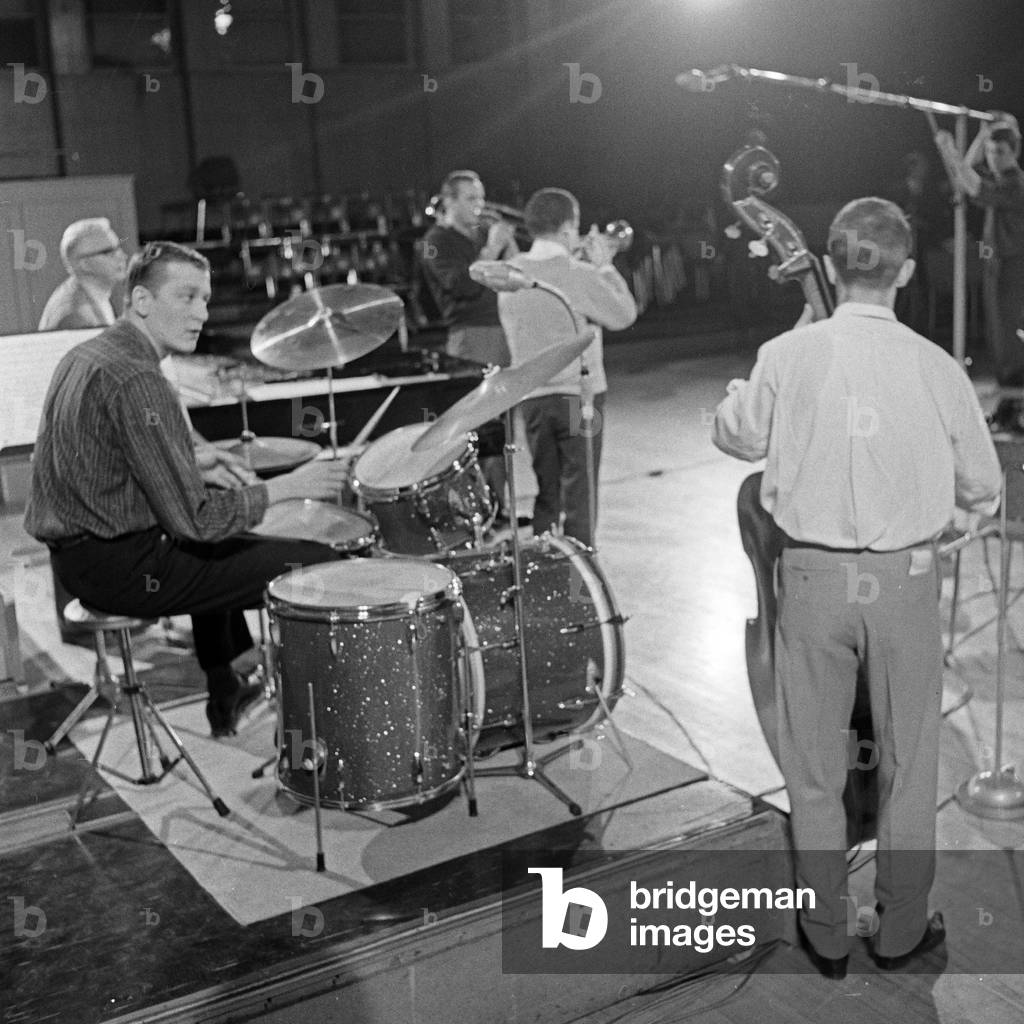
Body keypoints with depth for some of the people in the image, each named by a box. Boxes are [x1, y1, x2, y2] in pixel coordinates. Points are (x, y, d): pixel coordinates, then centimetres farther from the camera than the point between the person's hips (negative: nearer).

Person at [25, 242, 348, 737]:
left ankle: (225, 692, 45)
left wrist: (192, 466, 8)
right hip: (123, 567, -10)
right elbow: (193, 519, -25)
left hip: (75, 554, 10)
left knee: (223, 548, 36)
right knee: (318, 565, -7)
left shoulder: (86, 355, 8)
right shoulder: (136, 381, -23)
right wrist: (288, 487, -15)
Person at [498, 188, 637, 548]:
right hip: (578, 394, -5)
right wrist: (603, 265, 2)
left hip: (530, 396, 5)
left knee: (546, 491, 17)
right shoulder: (580, 275, -16)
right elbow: (624, 314, -5)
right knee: (580, 493, 5)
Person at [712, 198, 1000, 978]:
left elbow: (736, 438, 9)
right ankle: (902, 931, 30)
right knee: (909, 763, 16)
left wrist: (738, 391, 27)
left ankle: (826, 936, 27)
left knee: (815, 768, 14)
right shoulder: (935, 367, -9)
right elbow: (983, 490, 1)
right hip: (905, 577, 0)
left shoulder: (786, 357, -9)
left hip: (813, 576, 1)